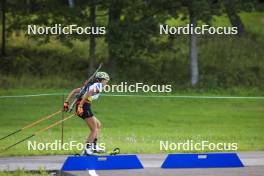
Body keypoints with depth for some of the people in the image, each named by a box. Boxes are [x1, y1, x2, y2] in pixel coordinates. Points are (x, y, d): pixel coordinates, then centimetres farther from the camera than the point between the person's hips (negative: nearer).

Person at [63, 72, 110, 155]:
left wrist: (66, 102, 20)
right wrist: (80, 106, -25)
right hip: (85, 106, -9)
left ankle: (94, 146, 16)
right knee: (94, 129, -2)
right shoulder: (98, 85, 0)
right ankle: (87, 150, -7)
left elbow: (74, 91, 24)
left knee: (98, 124, 20)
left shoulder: (89, 85, 27)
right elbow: (88, 93, -18)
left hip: (80, 107, 9)